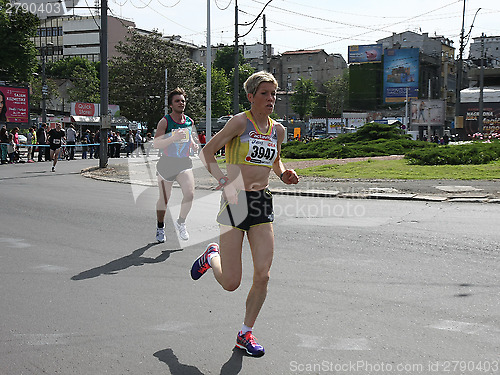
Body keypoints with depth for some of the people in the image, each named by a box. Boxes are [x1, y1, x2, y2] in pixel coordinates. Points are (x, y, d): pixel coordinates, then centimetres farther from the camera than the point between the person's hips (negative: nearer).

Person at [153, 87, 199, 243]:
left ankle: (180, 222, 8)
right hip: (166, 164, -3)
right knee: (164, 199, 9)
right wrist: (173, 138, -34)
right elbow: (156, 143, -20)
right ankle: (160, 227, 32)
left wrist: (193, 144, 0)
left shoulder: (190, 122, 4)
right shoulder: (165, 122, -11)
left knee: (190, 194, -17)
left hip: (184, 163, 3)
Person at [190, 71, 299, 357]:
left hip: (263, 203, 5)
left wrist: (284, 173, 4)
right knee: (231, 283, -3)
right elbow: (207, 152, -7)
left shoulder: (278, 130, 9)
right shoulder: (240, 122, -8)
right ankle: (212, 256, 33)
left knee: (263, 274, -3)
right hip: (235, 201, -5)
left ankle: (246, 334, 15)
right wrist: (225, 183, -19)